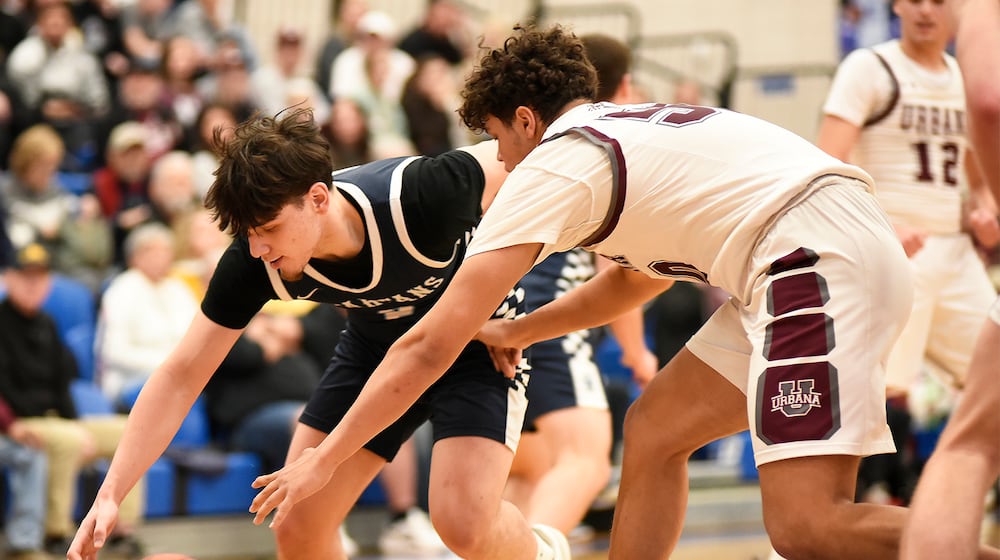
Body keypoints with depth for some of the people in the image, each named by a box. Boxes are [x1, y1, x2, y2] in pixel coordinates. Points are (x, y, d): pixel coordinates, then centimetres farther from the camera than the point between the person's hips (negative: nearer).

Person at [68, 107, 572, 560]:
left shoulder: (421, 196, -38)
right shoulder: (254, 260, -26)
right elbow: (180, 376, -19)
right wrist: (111, 494, -27)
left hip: (476, 338, -4)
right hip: (374, 346, 4)